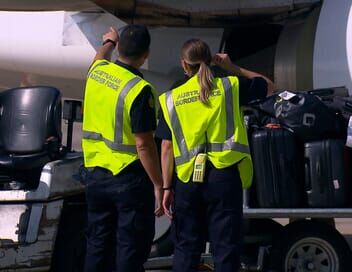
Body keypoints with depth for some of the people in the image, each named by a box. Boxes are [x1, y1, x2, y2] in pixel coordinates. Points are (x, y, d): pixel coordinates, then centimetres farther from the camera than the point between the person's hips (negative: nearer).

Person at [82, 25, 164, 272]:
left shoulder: (97, 72, 2)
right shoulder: (140, 90, -19)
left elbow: (101, 55, 30)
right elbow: (144, 145, -20)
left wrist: (109, 41, 50)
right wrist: (158, 185, -14)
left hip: (97, 175, 7)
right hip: (129, 178, -7)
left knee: (98, 244, 14)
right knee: (131, 248, -1)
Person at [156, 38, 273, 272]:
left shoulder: (172, 99, 5)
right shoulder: (229, 87, 3)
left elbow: (167, 148, 2)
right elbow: (268, 86, 19)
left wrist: (167, 188, 5)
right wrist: (232, 68, 20)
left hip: (187, 179, 1)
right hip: (225, 175, -1)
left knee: (186, 248, 11)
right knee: (226, 247, 2)